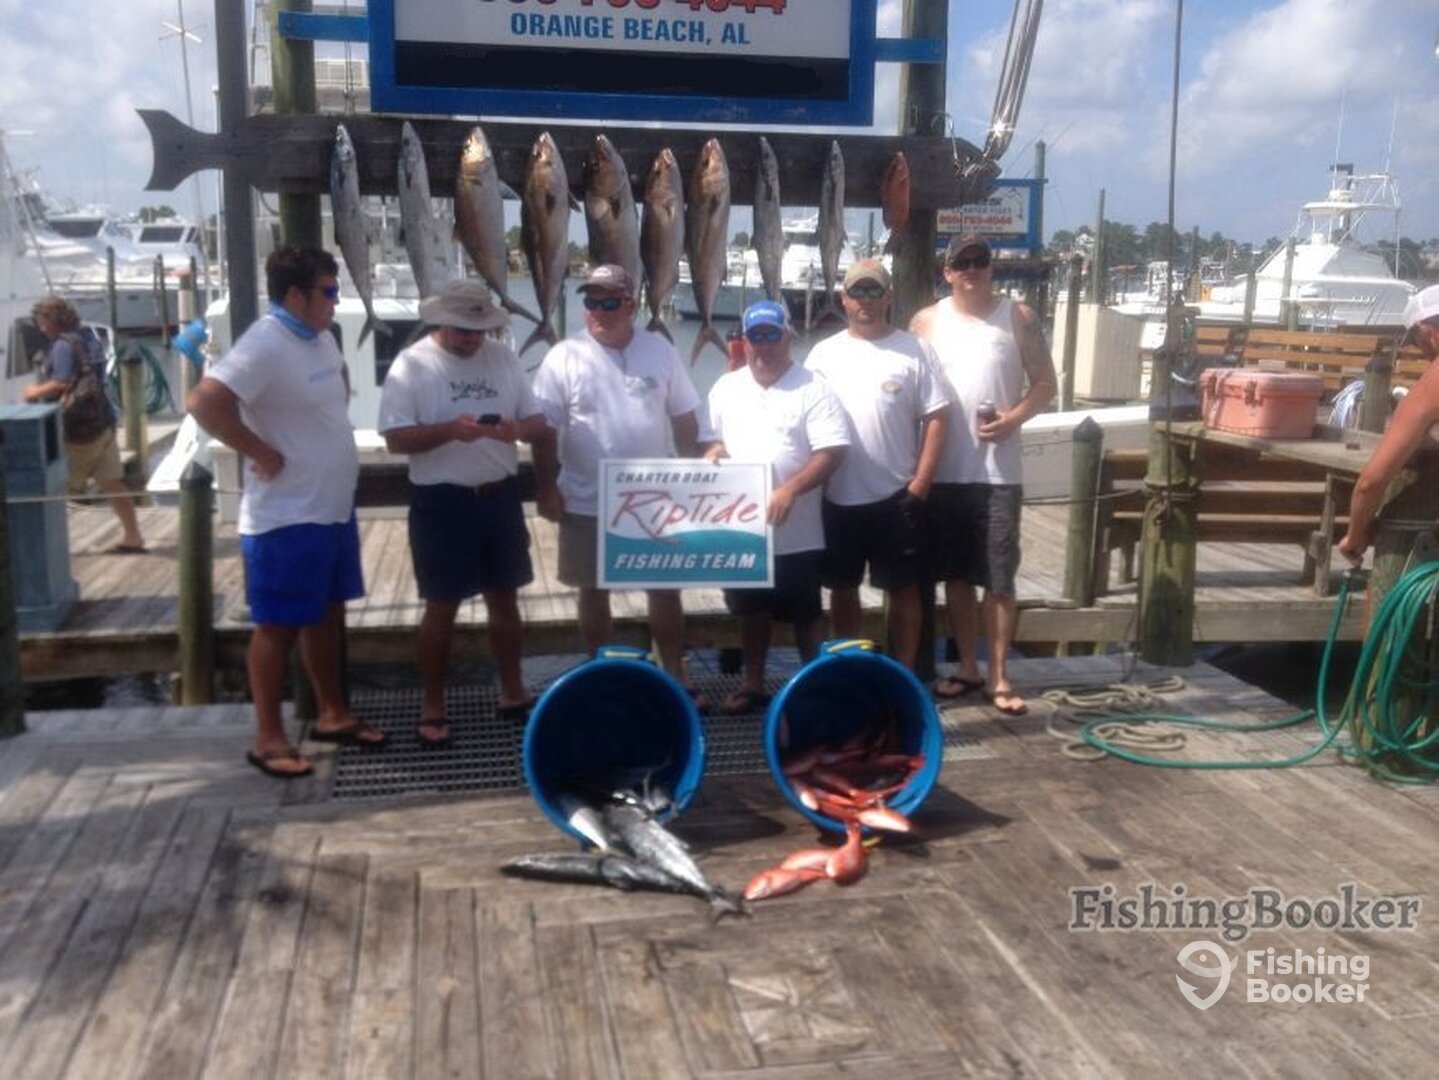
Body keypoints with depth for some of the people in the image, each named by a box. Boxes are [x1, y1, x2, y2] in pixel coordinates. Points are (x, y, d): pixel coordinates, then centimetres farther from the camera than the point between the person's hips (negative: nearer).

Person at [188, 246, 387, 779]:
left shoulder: (320, 337, 8)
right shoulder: (265, 345, -20)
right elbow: (204, 402, -31)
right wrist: (261, 453, -23)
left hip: (334, 508, 9)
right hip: (287, 518, -9)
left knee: (327, 614, 18)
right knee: (279, 626, 1)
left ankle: (332, 715, 31)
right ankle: (268, 739, 12)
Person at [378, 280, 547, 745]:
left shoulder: (504, 357, 6)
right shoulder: (412, 365, -8)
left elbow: (537, 421, 8)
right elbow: (396, 438, -13)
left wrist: (518, 428, -15)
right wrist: (450, 430, -27)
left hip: (500, 495, 5)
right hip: (441, 501, -4)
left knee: (504, 598, 14)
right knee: (442, 606, 3)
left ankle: (512, 692, 29)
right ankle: (432, 707, 16)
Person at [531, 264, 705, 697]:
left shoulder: (659, 350, 0)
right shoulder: (564, 358, -8)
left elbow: (684, 416, 7)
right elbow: (545, 430, -7)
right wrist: (547, 488, -11)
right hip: (587, 503, -2)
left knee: (665, 589, 9)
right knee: (594, 591, 11)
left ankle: (675, 677, 23)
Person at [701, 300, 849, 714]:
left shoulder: (812, 389, -8)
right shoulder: (726, 388, 8)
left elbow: (832, 452, -14)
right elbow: (713, 441, 15)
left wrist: (791, 488, -26)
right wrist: (713, 452, -10)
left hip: (796, 531, -4)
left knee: (805, 612, 6)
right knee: (749, 609, 15)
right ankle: (752, 685, 28)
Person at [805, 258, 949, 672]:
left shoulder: (914, 350, -1)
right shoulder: (824, 354, 6)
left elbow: (936, 418, -3)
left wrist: (919, 486, -9)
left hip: (896, 496, -2)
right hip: (838, 498, 3)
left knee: (902, 589, 6)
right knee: (842, 588, 12)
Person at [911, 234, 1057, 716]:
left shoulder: (1018, 317, 3)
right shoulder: (927, 321, 6)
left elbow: (1045, 382, 5)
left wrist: (1014, 417, -14)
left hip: (999, 471, -2)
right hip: (944, 471, 2)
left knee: (999, 579, 0)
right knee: (956, 575, 10)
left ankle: (1000, 678, 10)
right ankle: (968, 668, 23)